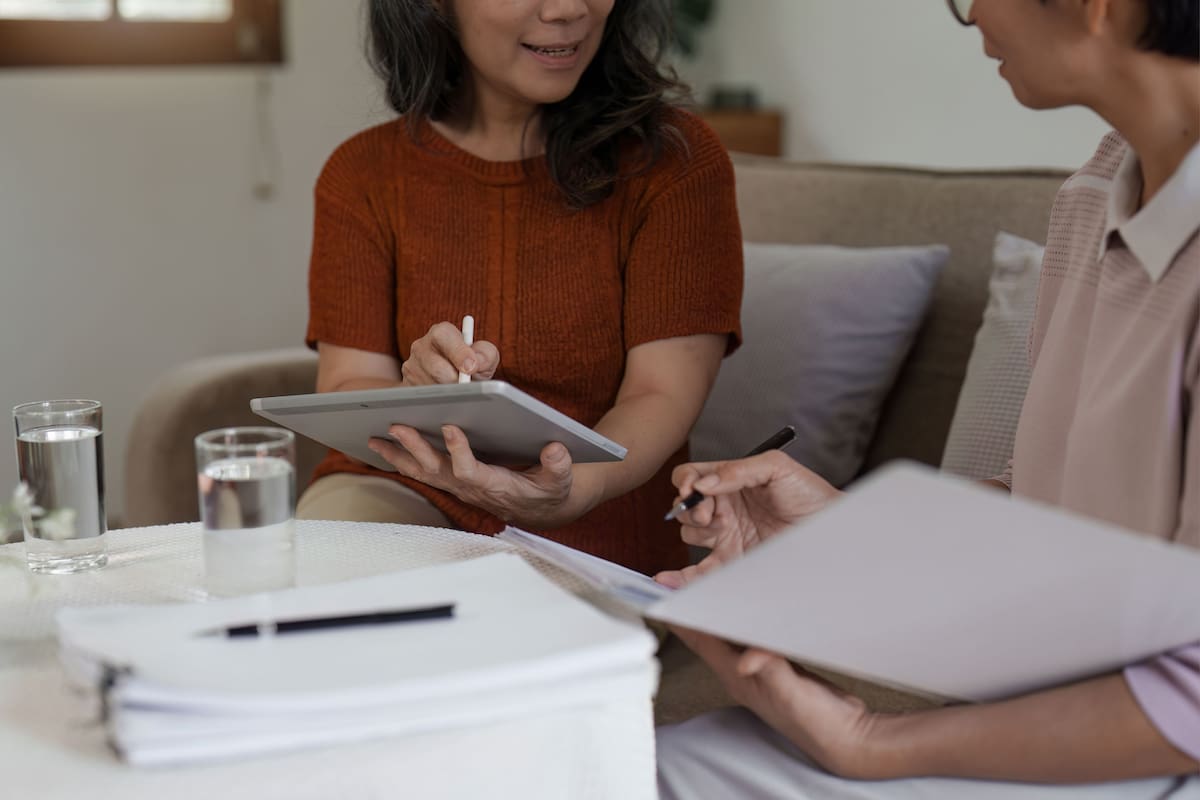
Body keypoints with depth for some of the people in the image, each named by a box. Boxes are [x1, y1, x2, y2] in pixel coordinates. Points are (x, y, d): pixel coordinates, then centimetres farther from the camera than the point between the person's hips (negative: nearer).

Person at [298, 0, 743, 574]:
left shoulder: (677, 160, -3)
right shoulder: (363, 175, 4)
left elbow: (663, 397, -12)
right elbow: (343, 395, -2)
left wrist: (567, 492, -35)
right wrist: (415, 396, -28)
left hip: (592, 534, -1)